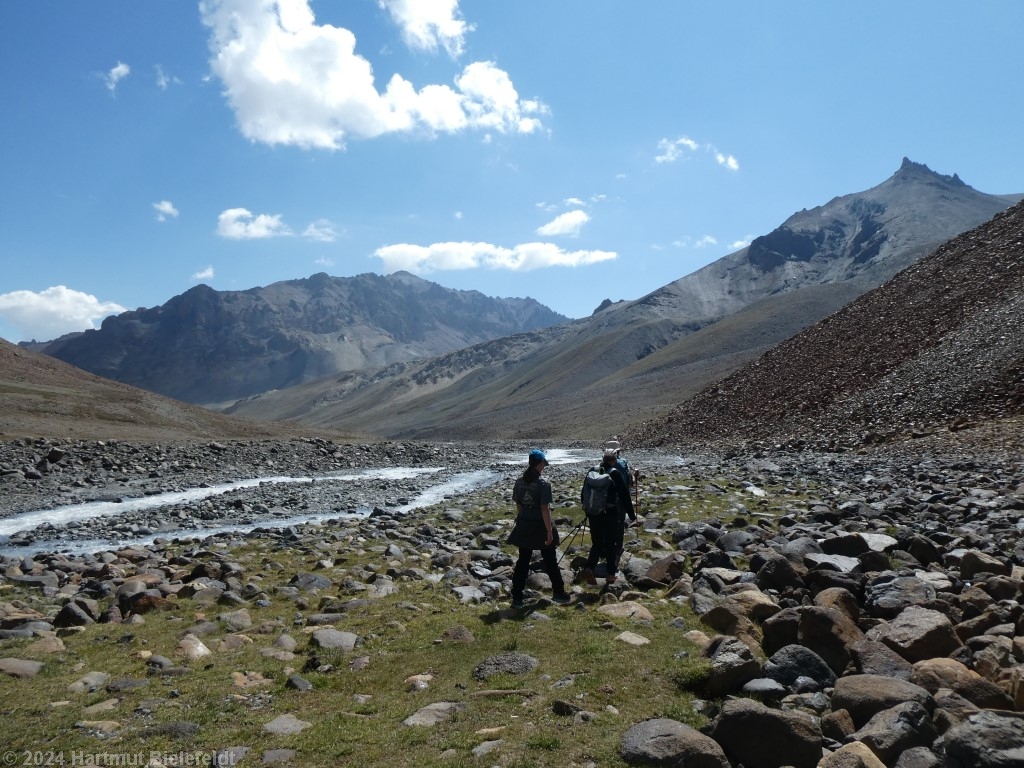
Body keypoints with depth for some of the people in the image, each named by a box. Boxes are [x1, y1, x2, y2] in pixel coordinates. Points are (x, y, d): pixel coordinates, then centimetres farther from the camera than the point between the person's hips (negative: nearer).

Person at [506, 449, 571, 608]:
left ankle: (517, 597, 12)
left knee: (523, 561, 11)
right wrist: (549, 531, -15)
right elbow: (545, 509, -18)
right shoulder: (543, 484, -17)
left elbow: (518, 505, 7)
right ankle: (558, 593, 25)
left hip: (524, 525, 5)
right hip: (540, 526, -4)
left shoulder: (519, 482, 0)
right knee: (550, 560, 12)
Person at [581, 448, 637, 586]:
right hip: (611, 514, -4)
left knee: (596, 543, 12)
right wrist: (632, 514, -2)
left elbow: (584, 494, 11)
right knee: (611, 544, 11)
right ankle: (611, 573, 17)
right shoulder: (616, 474, -9)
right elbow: (625, 496, -9)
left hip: (594, 514, 4)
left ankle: (589, 569, -7)